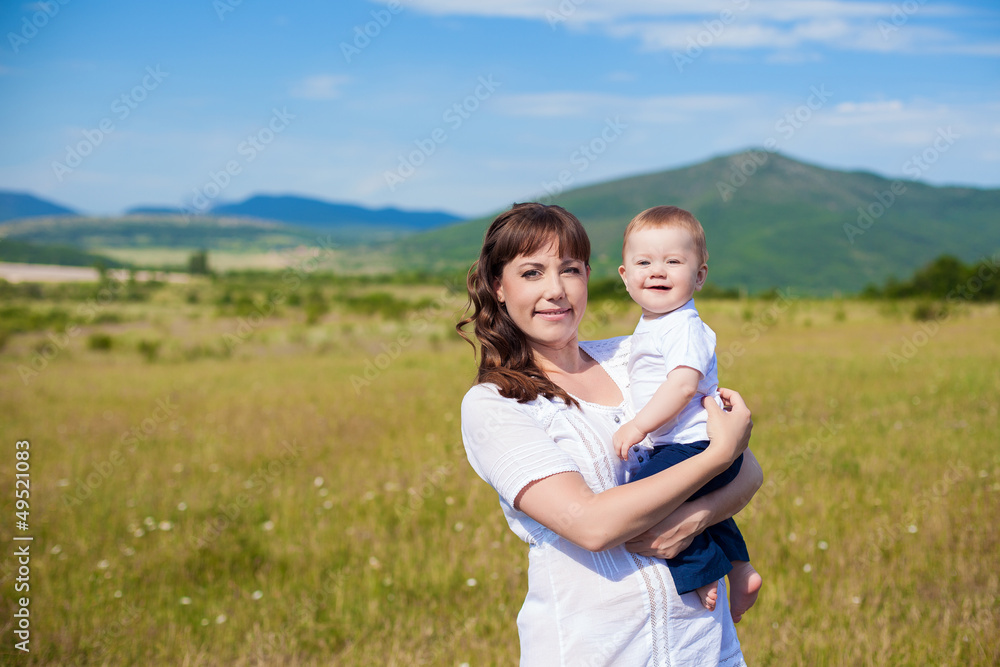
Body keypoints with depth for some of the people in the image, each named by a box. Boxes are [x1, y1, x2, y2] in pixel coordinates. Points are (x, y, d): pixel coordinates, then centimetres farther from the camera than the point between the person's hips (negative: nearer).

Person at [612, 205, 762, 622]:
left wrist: (639, 425, -30)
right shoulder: (649, 327, 13)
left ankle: (701, 570, -9)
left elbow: (684, 384, -29)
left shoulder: (684, 326, -18)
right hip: (679, 446, 11)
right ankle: (740, 570, 44)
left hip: (695, 445, -11)